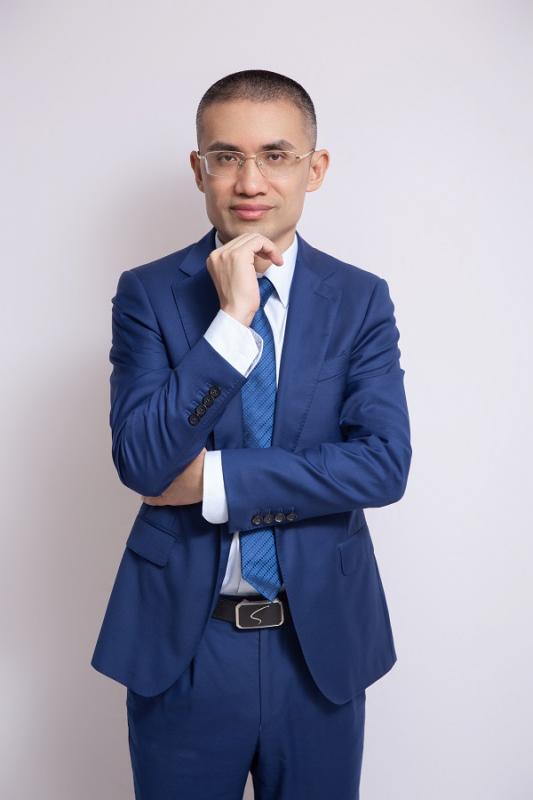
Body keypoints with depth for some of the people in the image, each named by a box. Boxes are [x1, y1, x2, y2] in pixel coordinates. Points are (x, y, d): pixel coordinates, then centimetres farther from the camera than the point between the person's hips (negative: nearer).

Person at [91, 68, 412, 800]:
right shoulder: (148, 292, -5)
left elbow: (386, 464, -13)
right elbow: (142, 462, -15)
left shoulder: (361, 298, -3)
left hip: (321, 636, 1)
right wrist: (232, 318, -22)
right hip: (179, 637, -1)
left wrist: (216, 479, -17)